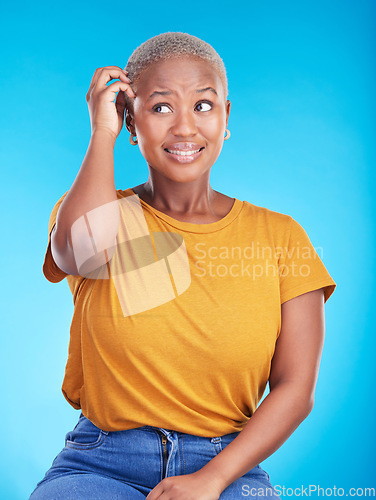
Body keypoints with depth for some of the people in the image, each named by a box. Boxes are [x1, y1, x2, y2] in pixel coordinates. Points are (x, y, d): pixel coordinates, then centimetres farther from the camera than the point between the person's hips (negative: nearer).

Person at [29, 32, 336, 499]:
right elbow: (84, 248, -23)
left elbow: (295, 387, -1)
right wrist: (102, 132, -9)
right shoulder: (96, 210, 3)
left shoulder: (279, 236, 3)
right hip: (101, 461, 0)